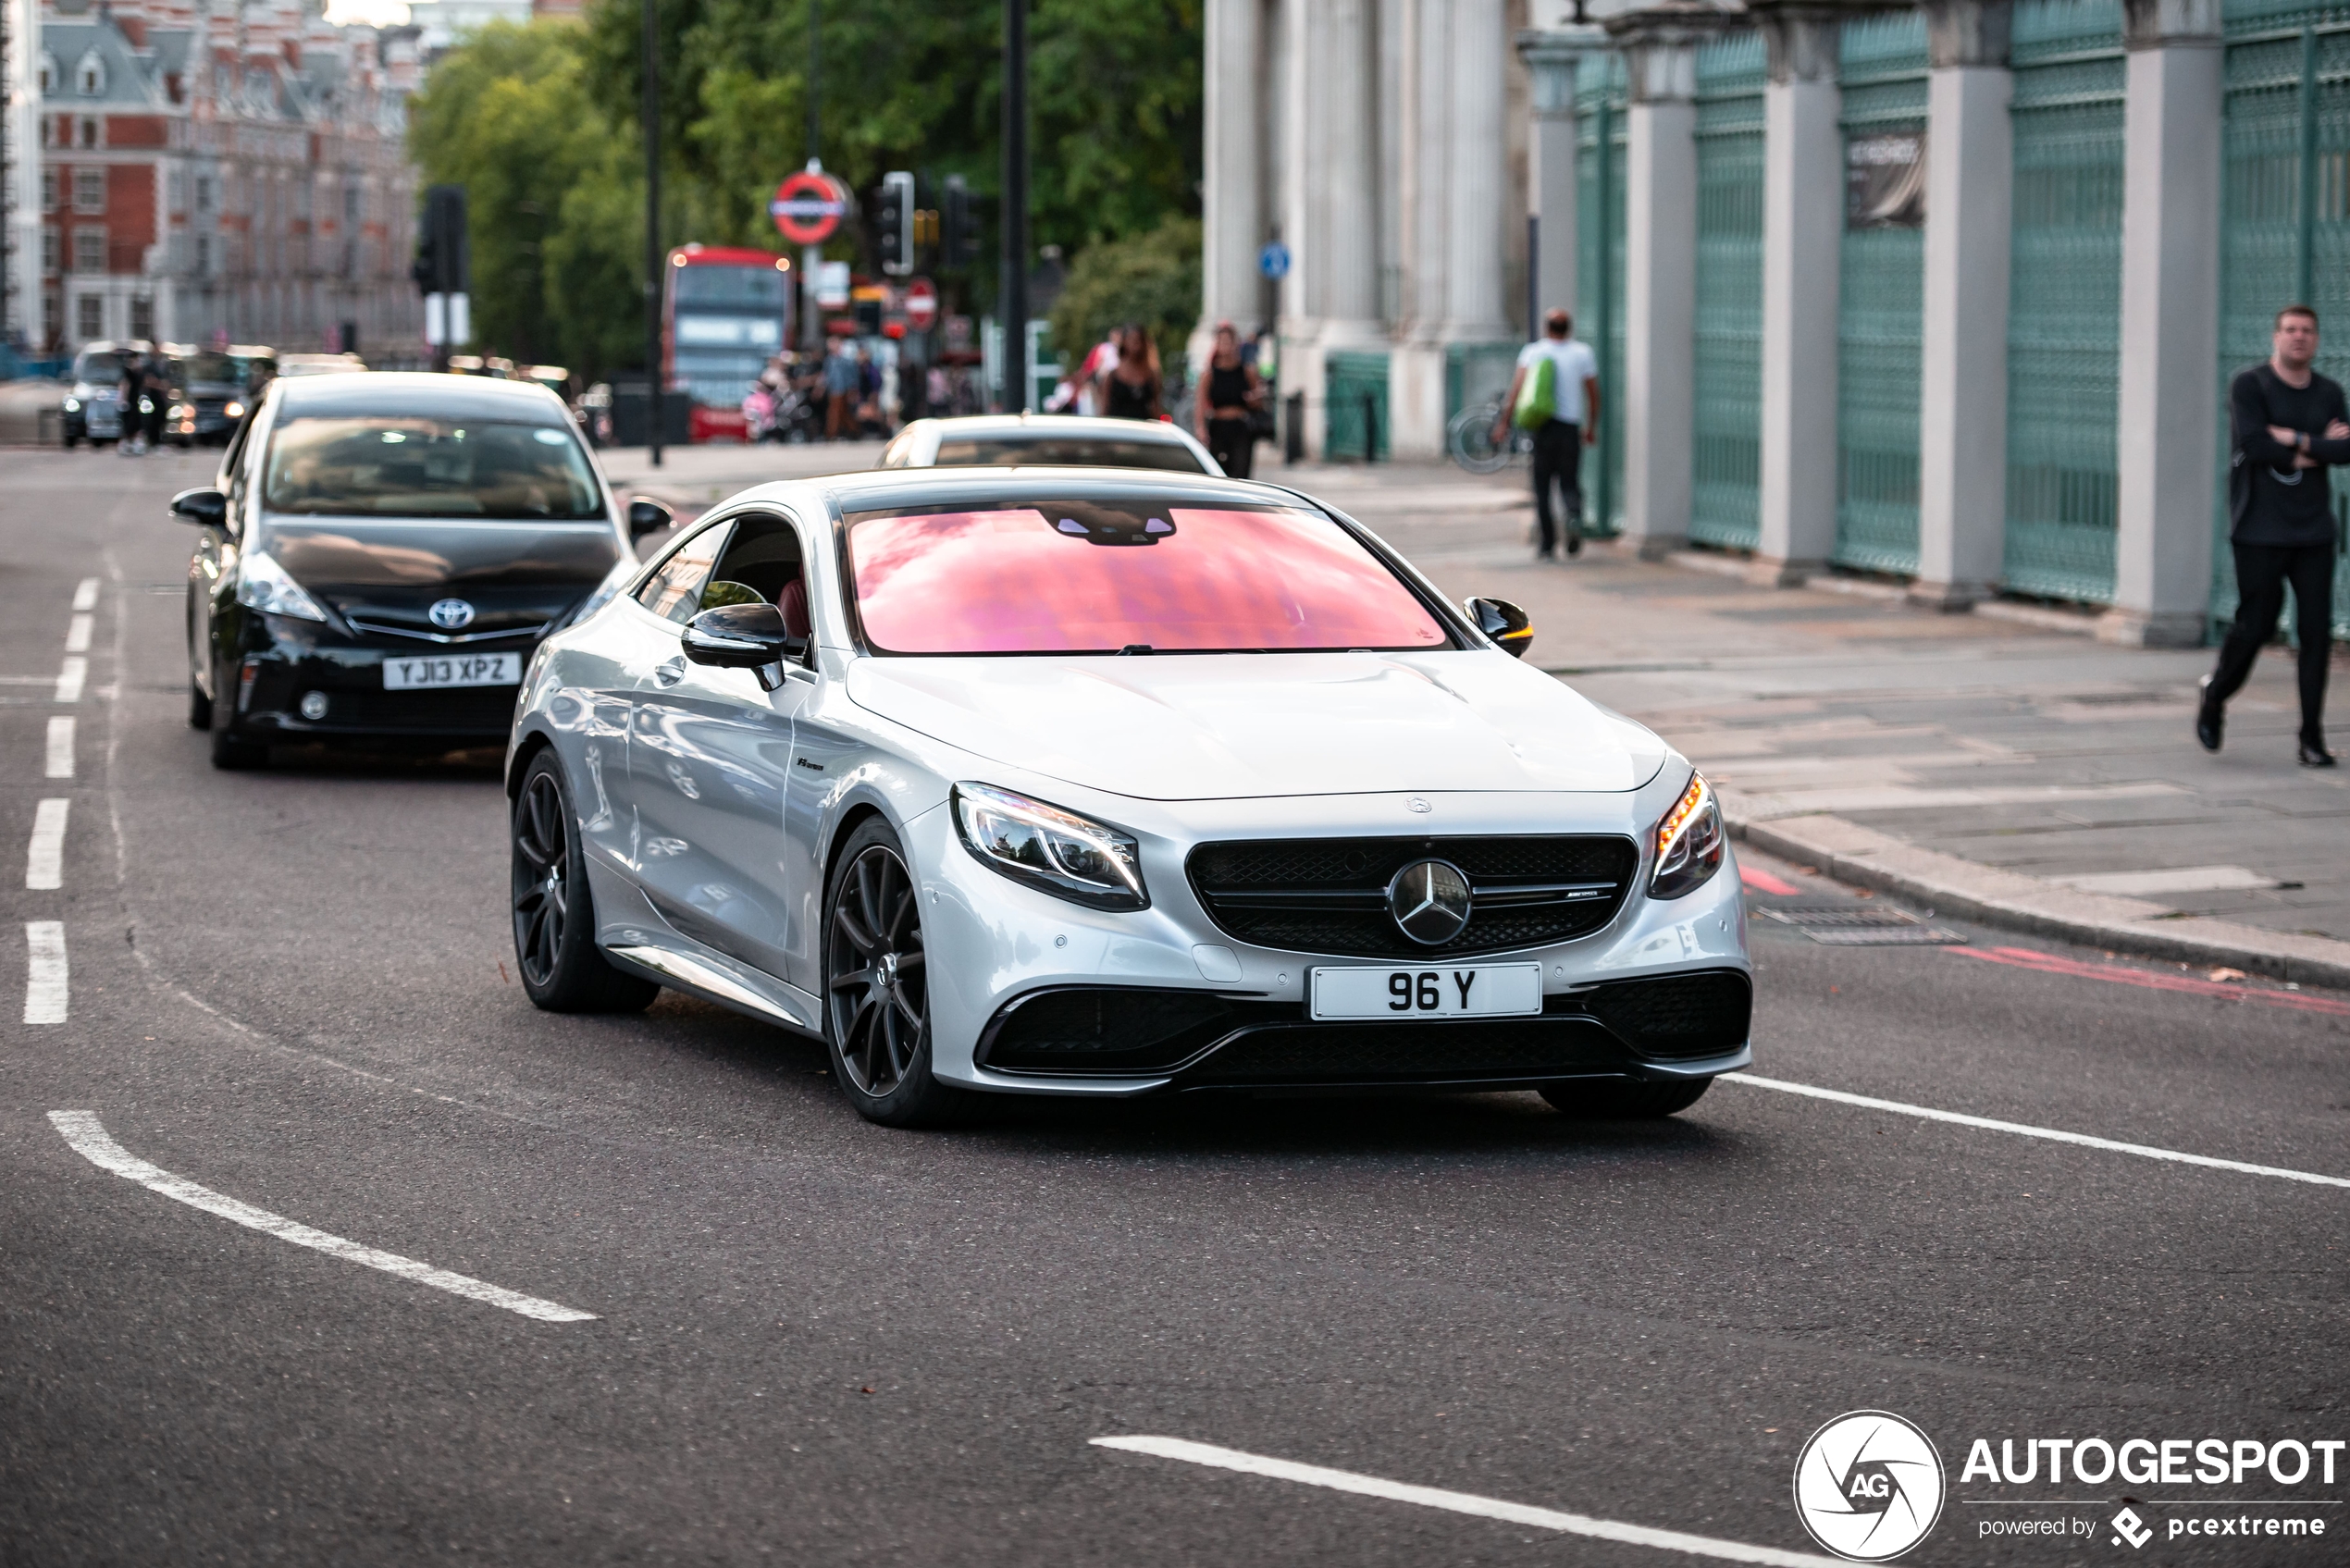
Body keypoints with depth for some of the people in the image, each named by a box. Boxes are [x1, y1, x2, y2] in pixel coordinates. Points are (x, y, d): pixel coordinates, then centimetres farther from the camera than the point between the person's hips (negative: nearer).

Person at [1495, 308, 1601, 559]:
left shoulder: (1533, 352, 4)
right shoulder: (1582, 352, 8)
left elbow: (1517, 388, -7)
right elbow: (1593, 394, 9)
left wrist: (1504, 422, -8)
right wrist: (1592, 427, 20)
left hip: (1542, 426, -1)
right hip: (1570, 428, 1)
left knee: (1542, 487, 7)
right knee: (1570, 483, 8)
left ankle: (1547, 545, 5)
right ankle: (1574, 518, -24)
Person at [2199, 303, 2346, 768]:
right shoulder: (2249, 386, -4)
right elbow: (2252, 442, -18)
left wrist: (2297, 441, -14)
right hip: (2261, 533, -4)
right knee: (2254, 624, -3)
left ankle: (2312, 738, 2)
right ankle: (2215, 698, 25)